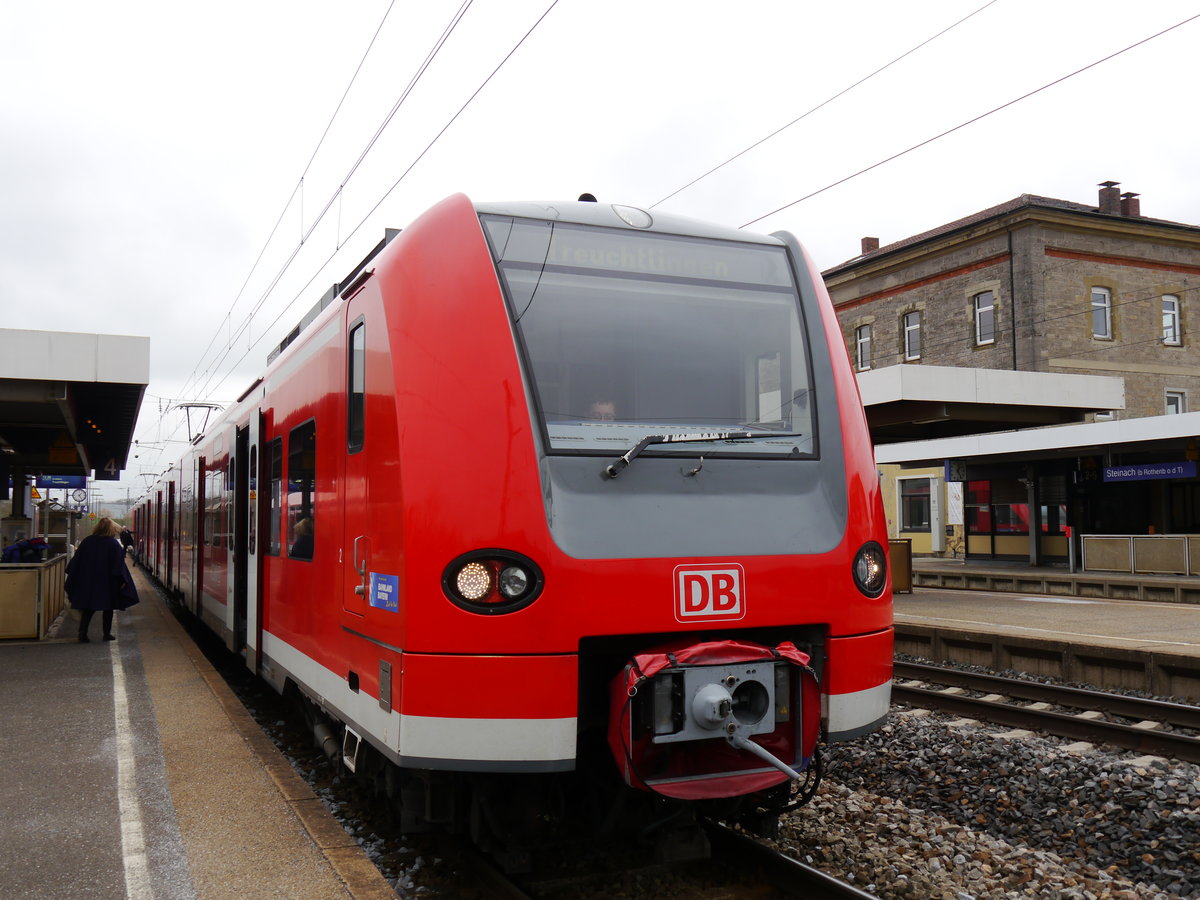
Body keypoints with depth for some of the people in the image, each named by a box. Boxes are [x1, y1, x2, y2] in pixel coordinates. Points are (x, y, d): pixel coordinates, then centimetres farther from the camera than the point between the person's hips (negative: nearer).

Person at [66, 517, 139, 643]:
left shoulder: (87, 541, 1)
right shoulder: (114, 544, -9)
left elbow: (77, 560, 6)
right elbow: (119, 564, -11)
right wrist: (122, 580, -8)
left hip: (87, 581, 3)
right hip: (108, 582, -3)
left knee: (88, 608, 9)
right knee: (108, 608, 9)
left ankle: (82, 633, -2)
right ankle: (107, 633, 11)